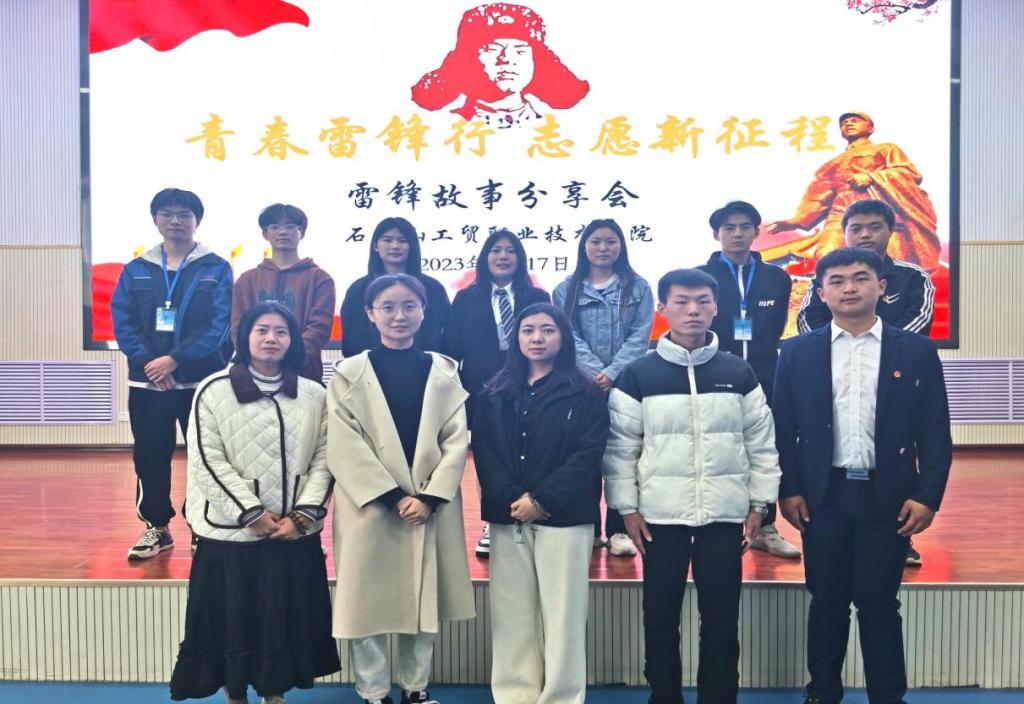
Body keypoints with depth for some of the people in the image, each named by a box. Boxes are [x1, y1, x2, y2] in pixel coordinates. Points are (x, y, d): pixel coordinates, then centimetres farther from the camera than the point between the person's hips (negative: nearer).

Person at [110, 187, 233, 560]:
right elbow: (122, 322, 3)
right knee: (150, 454, 9)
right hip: (147, 381, 3)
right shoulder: (136, 270, 10)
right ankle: (156, 526, 24)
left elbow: (219, 325, -9)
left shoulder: (216, 269, 1)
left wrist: (175, 359, -17)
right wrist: (148, 361, -13)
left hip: (202, 379, -3)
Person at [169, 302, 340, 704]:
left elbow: (324, 459, 2)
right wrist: (253, 512, -12)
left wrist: (303, 515, -10)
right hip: (231, 531, -2)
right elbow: (207, 461, -8)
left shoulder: (314, 395, 5)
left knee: (286, 618, 11)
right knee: (232, 617, 7)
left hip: (295, 533, 3)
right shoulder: (214, 391, -4)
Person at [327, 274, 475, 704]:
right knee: (368, 601, 4)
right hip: (369, 507, -2)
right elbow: (345, 449, -8)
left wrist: (429, 497, -12)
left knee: (423, 599, 10)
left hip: (430, 507, 2)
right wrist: (393, 497, -13)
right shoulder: (349, 374, -1)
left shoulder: (444, 372, 4)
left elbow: (456, 441, 0)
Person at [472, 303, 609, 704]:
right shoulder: (495, 393, 11)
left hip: (563, 517, -3)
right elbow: (483, 450, 3)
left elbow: (587, 454, -7)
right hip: (508, 517, 3)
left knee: (562, 613, 1)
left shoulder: (586, 393, 1)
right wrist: (510, 498, -12)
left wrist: (542, 500, -14)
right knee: (512, 613, 7)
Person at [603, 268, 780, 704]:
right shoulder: (638, 376, -2)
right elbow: (620, 447, -1)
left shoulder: (739, 374, 3)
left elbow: (761, 442, 7)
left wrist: (759, 504, 4)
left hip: (725, 516, 1)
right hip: (660, 516, -1)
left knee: (721, 619, 9)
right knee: (660, 617, 9)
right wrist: (627, 508, -4)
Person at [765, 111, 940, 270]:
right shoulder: (834, 164, 37)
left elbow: (911, 173, 10)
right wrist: (796, 221, 7)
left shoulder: (886, 149, 27)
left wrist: (871, 176, -3)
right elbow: (819, 197, 24)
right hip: (843, 213, 2)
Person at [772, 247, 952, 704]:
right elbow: (783, 428, 3)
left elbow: (935, 432, 1)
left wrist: (927, 495, -6)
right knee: (827, 600, 11)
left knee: (879, 601, 6)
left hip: (886, 497, -1)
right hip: (823, 495, 1)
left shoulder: (918, 351, 2)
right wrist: (788, 489, -3)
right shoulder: (797, 352, 2)